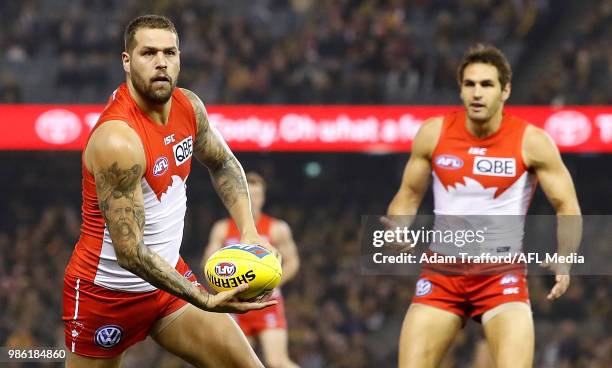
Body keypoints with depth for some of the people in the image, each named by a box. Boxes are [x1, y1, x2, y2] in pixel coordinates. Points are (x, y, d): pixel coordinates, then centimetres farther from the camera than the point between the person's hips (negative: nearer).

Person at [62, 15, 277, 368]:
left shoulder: (188, 106, -5)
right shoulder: (118, 138, -28)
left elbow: (223, 164, 17)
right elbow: (130, 252, -30)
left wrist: (248, 230, 0)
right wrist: (207, 301, -35)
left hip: (168, 275, 7)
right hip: (107, 292, -7)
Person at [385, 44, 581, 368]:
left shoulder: (531, 142, -10)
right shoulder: (433, 134, -3)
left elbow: (567, 207, -4)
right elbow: (409, 195, 9)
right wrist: (397, 230, -11)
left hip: (502, 274, -2)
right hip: (442, 272, 2)